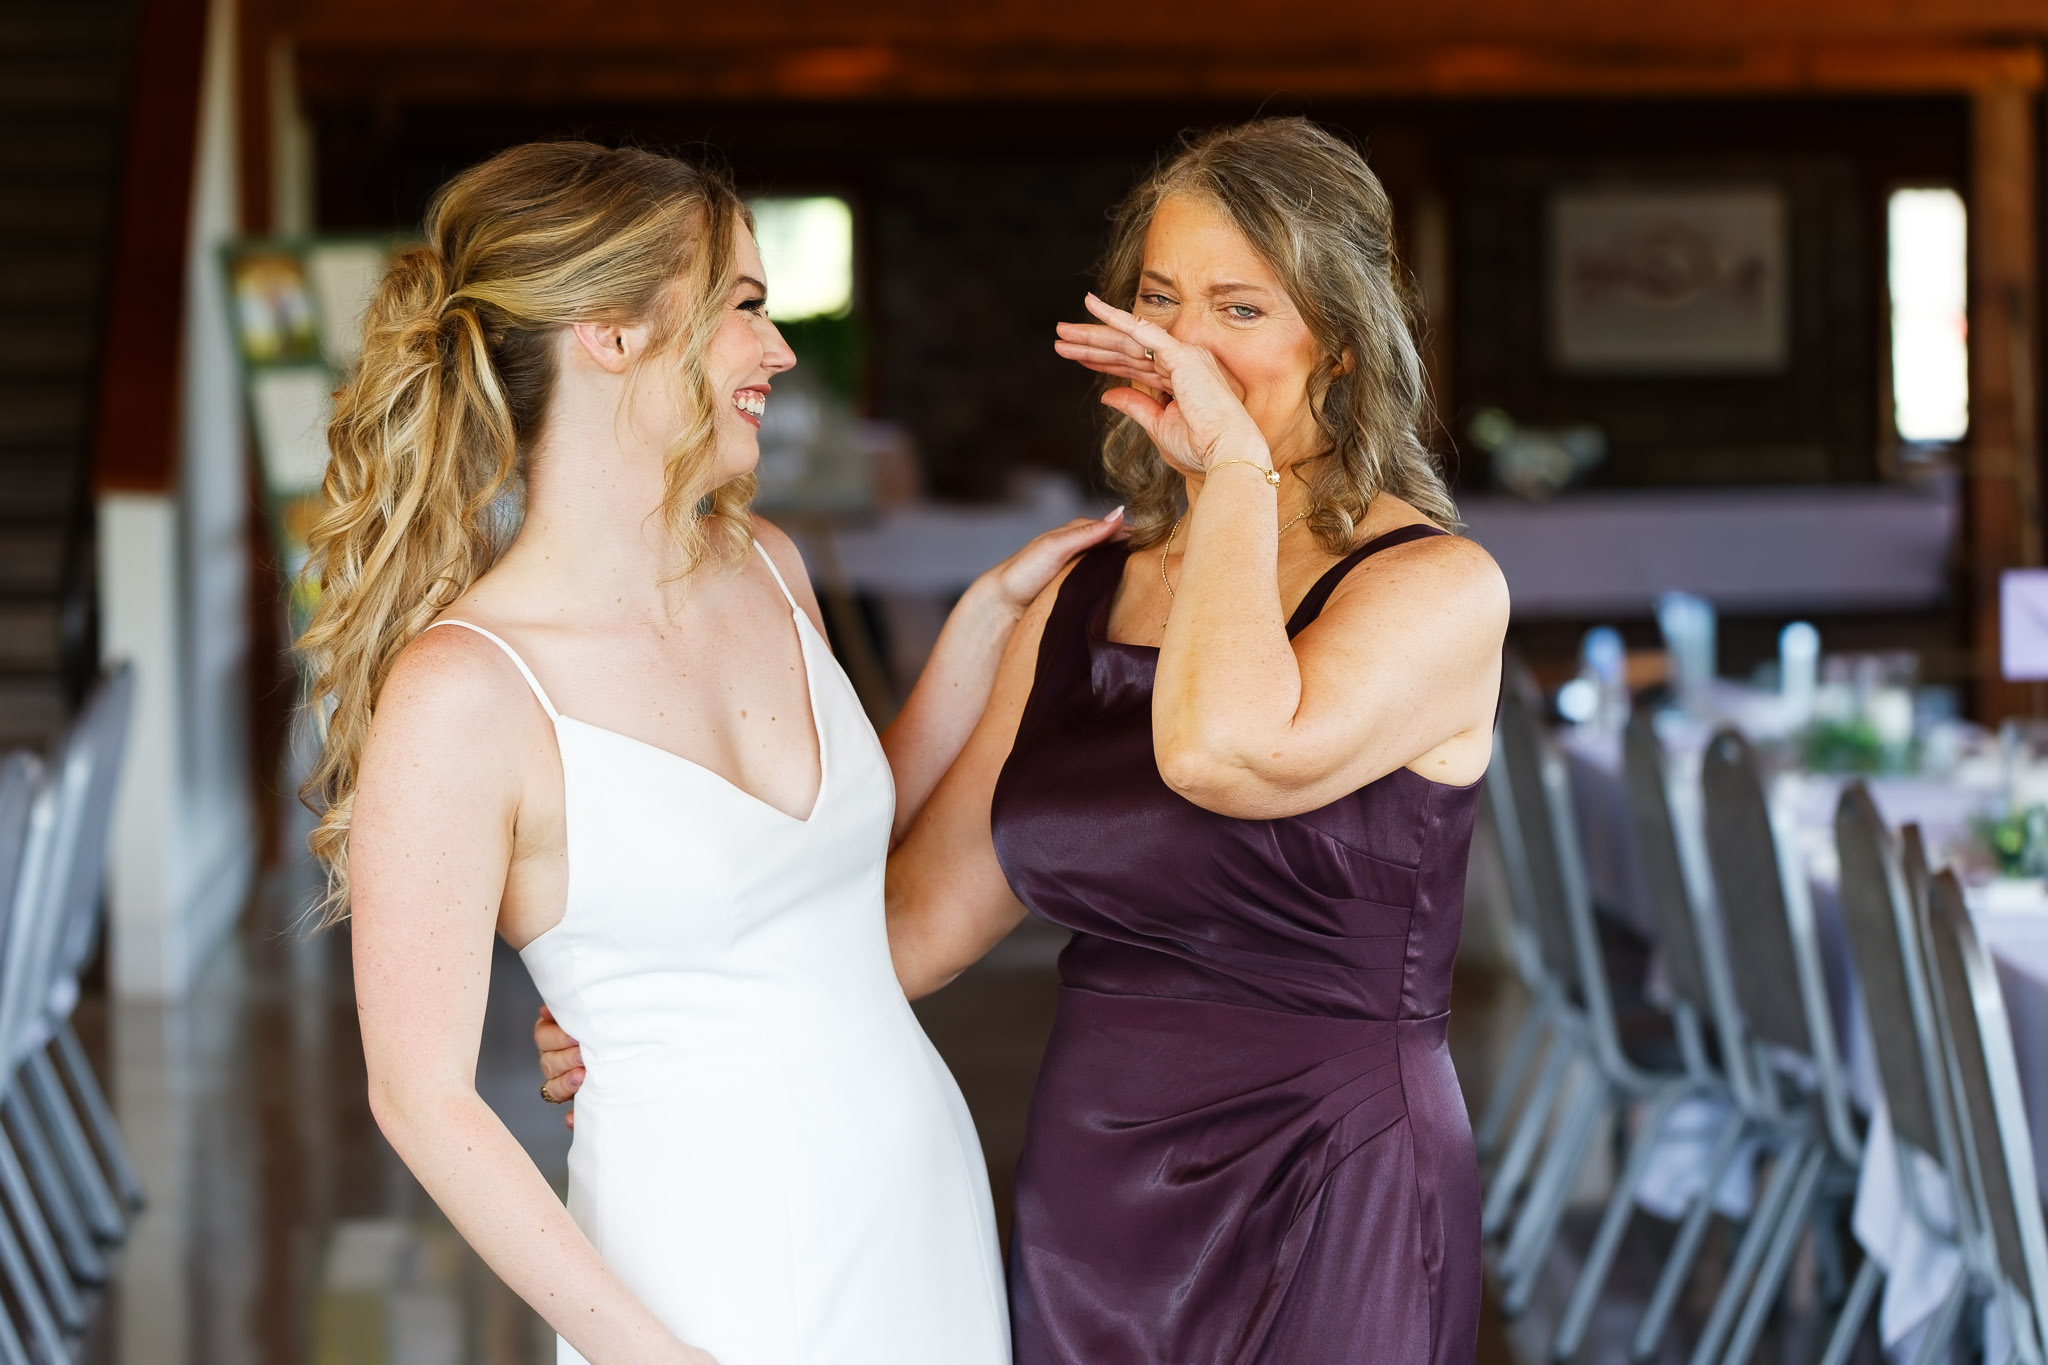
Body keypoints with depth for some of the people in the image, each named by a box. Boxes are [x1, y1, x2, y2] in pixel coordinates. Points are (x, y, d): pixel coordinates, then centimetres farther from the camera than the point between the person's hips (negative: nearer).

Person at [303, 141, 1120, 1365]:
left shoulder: (765, 569, 5)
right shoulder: (464, 691, -16)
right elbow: (423, 1098, -13)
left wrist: (994, 611, 13)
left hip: (931, 1205, 6)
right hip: (716, 1256, -6)